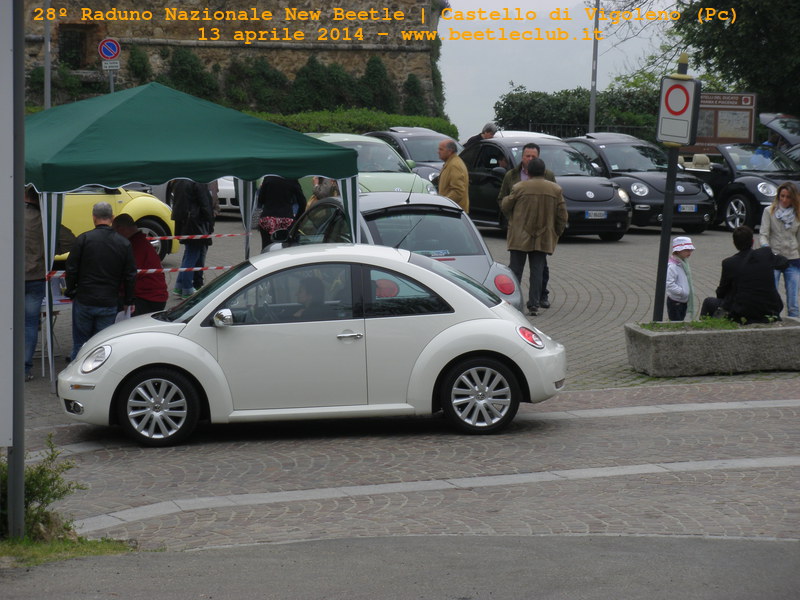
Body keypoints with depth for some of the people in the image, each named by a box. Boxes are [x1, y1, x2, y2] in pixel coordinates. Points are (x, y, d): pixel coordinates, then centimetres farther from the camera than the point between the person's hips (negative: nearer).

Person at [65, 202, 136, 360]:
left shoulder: (83, 239, -7)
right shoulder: (124, 244, 0)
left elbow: (71, 269, -4)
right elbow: (130, 276, 4)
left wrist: (71, 292, 10)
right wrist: (127, 301, 14)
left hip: (84, 301, -1)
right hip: (109, 304, 1)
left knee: (80, 343, 10)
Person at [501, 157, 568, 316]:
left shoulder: (520, 188, -7)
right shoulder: (555, 190, 1)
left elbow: (505, 206, 4)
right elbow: (562, 215, 4)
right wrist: (556, 234, 15)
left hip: (520, 237, -2)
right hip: (543, 239, 2)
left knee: (516, 270, 5)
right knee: (537, 272, 5)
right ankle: (534, 305, 1)